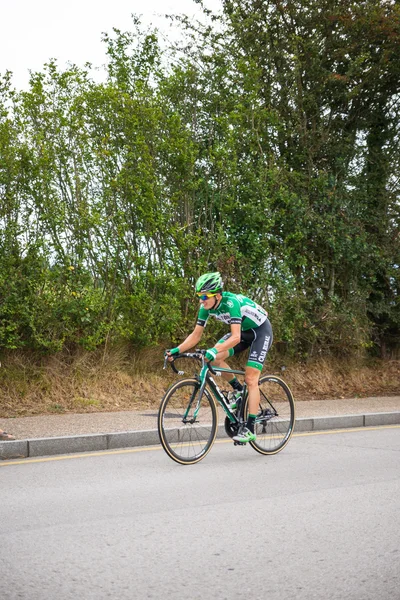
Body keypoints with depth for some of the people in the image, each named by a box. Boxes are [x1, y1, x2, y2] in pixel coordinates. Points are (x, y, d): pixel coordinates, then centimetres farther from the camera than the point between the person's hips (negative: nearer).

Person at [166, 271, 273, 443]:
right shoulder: (206, 307, -13)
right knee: (214, 358, -15)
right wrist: (177, 350, -23)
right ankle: (239, 391, 7)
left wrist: (214, 350, -56)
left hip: (260, 330, -7)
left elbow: (236, 337, -43)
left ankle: (250, 429, -12)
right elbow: (196, 335, -9)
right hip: (243, 330, 7)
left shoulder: (231, 302, -34)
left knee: (250, 379, -14)